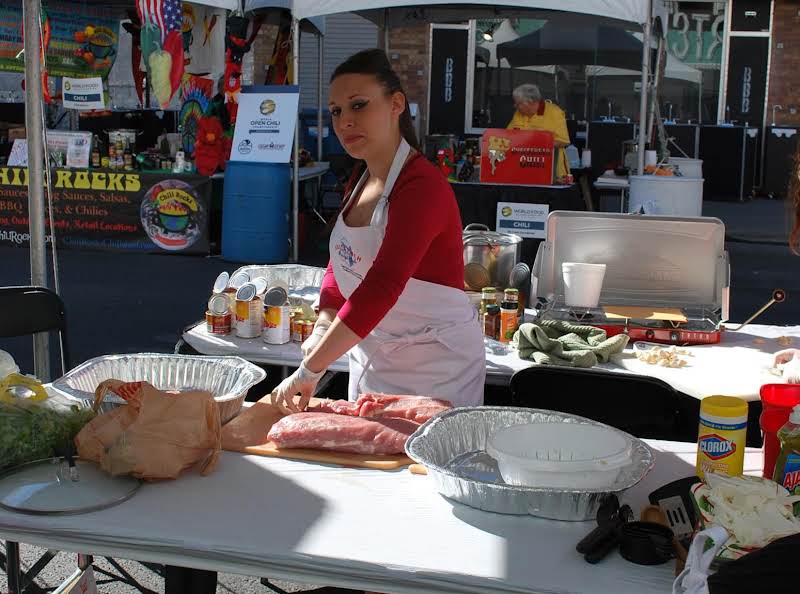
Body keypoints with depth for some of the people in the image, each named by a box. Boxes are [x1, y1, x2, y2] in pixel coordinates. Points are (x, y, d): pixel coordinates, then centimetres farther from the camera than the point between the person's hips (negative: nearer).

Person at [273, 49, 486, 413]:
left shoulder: (423, 187, -23)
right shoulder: (361, 178, 5)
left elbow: (381, 288, -32)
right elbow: (340, 266, 10)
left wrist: (309, 371, -34)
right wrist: (322, 331, -7)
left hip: (434, 367, -8)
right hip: (371, 361, 8)